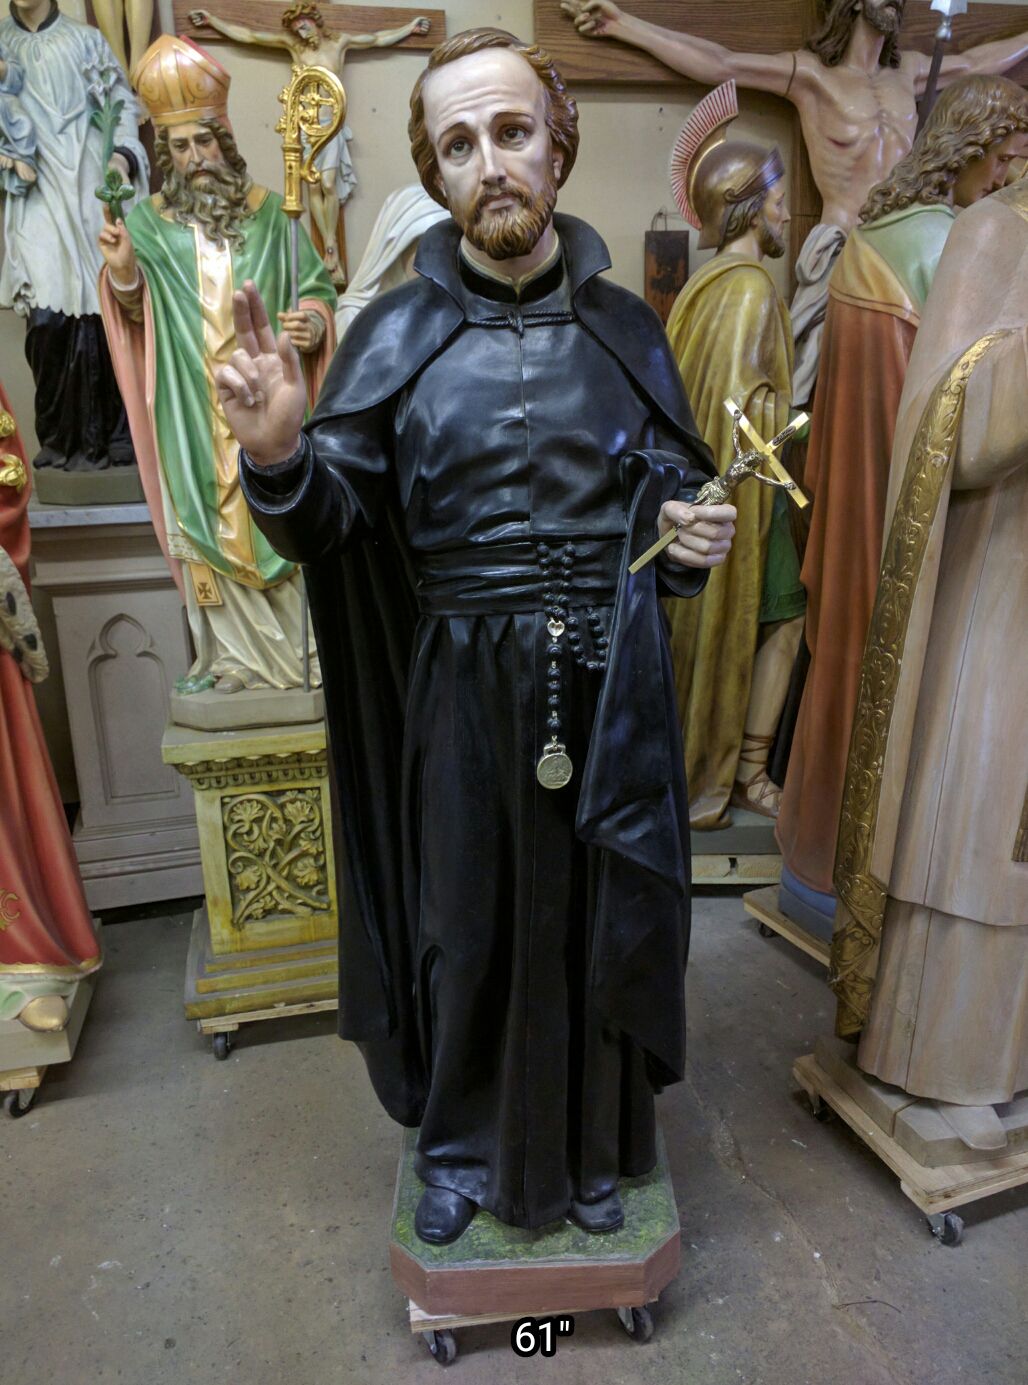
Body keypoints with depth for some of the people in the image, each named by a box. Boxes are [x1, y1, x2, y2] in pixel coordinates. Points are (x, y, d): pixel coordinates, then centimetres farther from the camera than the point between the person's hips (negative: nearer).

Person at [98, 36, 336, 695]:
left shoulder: (271, 212, 5)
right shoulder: (149, 221, 9)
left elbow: (317, 289, 9)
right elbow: (139, 317, 9)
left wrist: (315, 322, -13)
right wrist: (123, 273, -11)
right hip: (194, 419, 1)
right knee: (210, 530, 3)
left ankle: (296, 653, 14)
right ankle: (235, 659, 14)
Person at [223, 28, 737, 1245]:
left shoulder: (624, 328, 5)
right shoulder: (394, 336, 0)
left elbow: (675, 498, 12)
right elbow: (335, 528, -5)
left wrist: (695, 541, -10)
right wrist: (278, 457, -26)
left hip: (609, 689, 2)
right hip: (458, 692, -1)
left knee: (598, 918, 13)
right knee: (464, 926, 13)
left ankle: (591, 1150, 42)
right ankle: (461, 1149, 41)